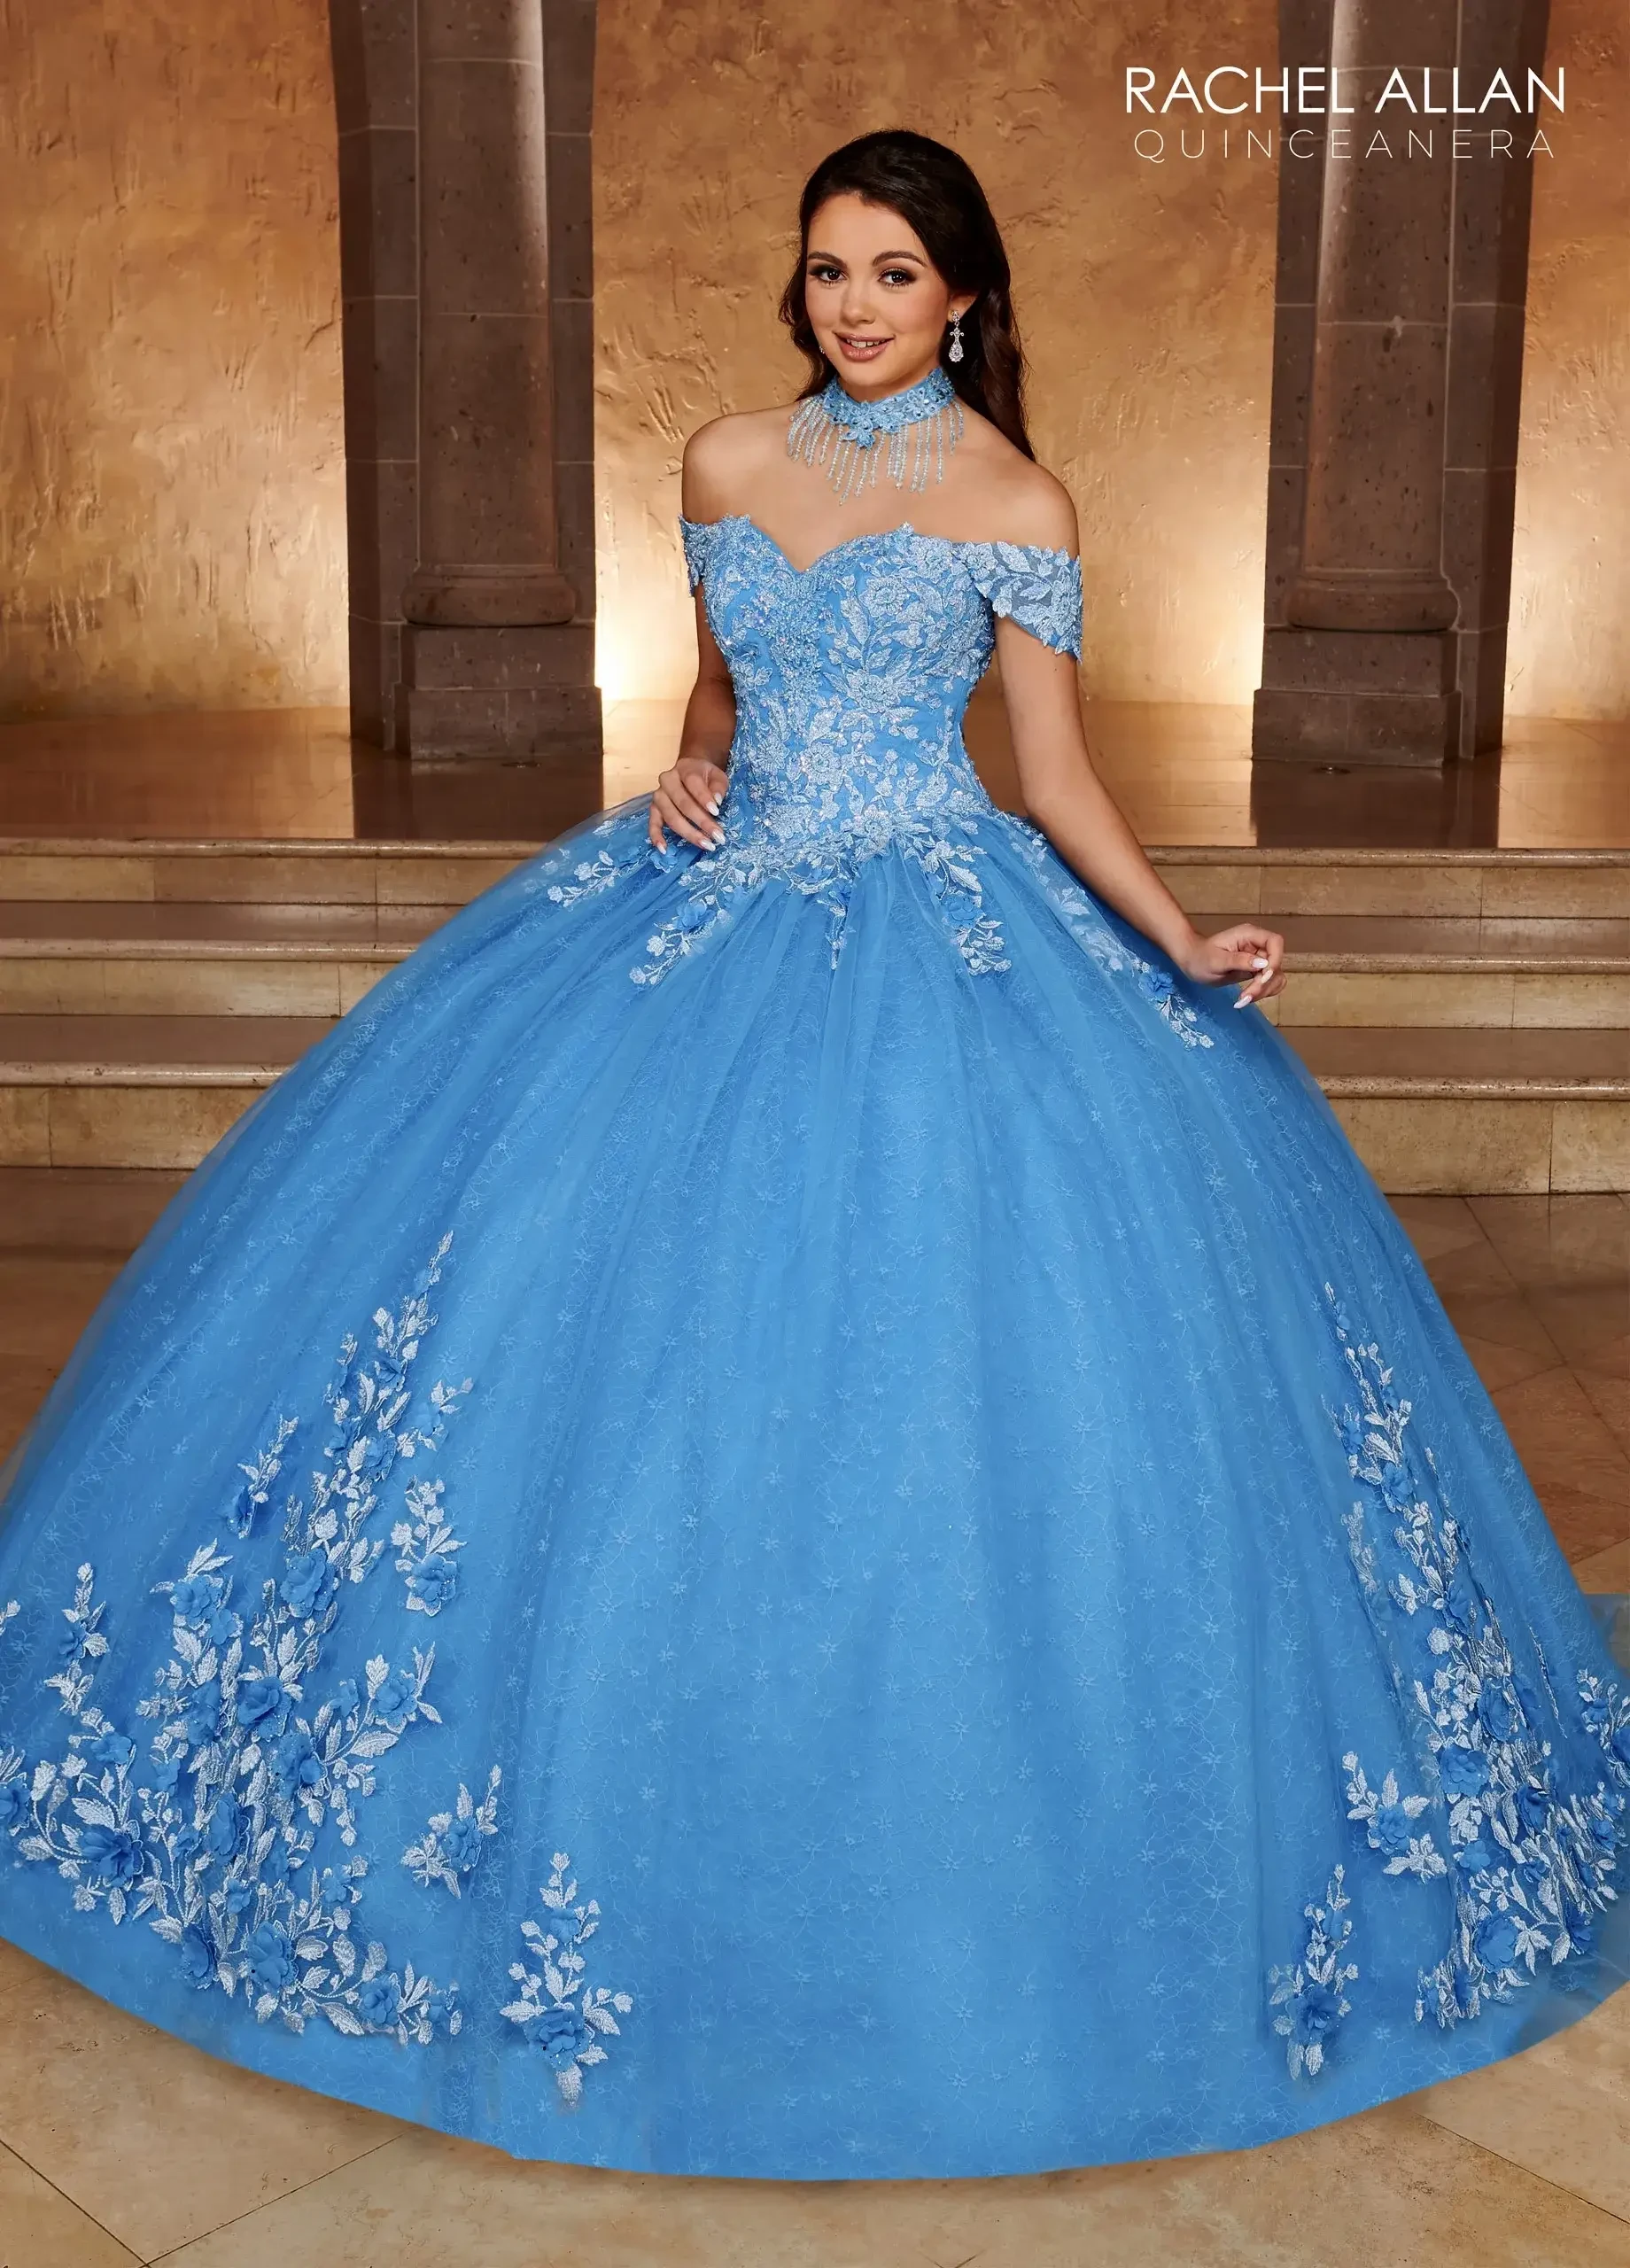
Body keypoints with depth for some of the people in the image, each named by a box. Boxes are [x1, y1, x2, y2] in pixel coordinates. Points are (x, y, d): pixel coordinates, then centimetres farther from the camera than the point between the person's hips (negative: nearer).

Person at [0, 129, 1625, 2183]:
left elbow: (1058, 776, -2)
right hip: (716, 910, 4)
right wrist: (687, 775, 0)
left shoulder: (1018, 507, -2)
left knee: (942, 1358, -8)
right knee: (603, 1302, 0)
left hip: (943, 945, -4)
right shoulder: (727, 461, 8)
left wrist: (1188, 948, -14)